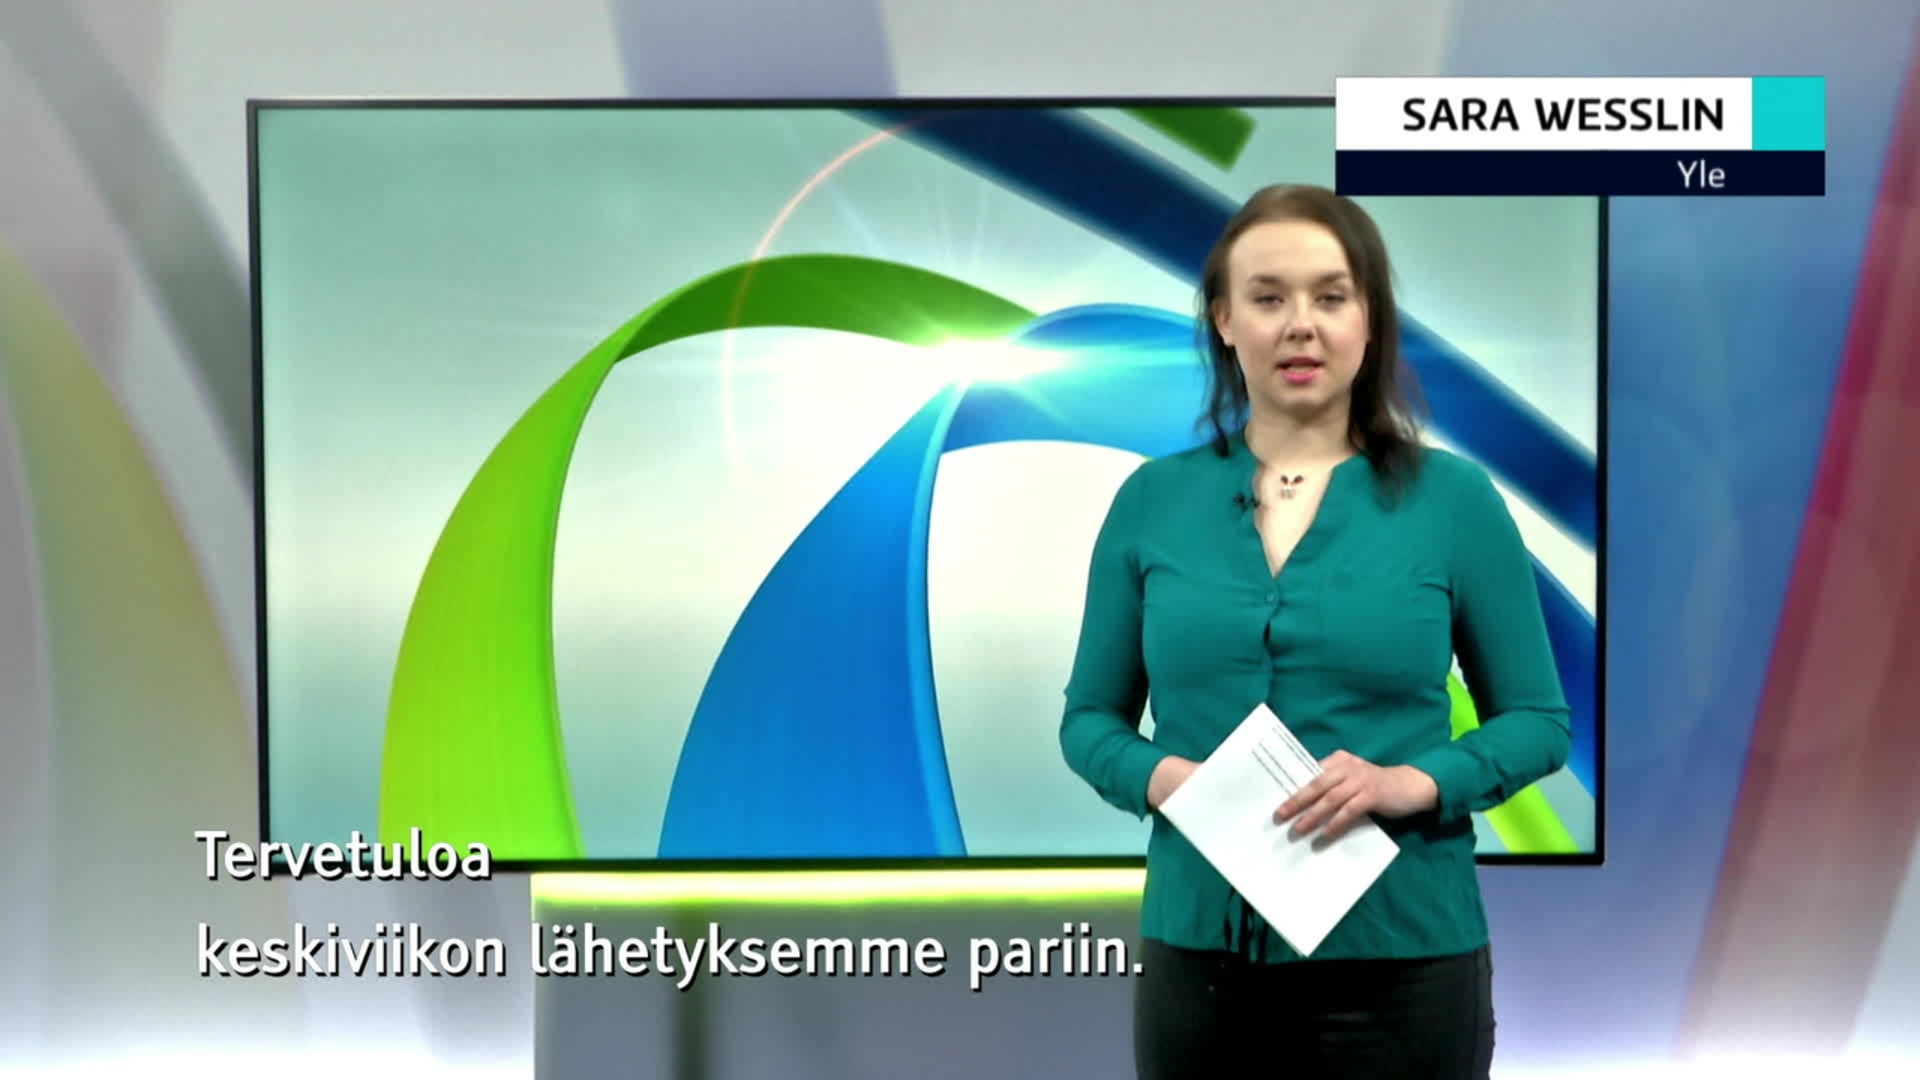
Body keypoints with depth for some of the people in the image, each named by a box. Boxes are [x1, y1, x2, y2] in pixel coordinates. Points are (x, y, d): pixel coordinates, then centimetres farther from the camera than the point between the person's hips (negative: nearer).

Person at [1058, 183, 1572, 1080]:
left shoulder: (1453, 498, -4)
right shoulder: (1152, 501, 1)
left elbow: (1539, 720, 2)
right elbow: (1090, 716, 7)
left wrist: (1415, 784, -16)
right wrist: (1158, 776, -13)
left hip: (1399, 958, -1)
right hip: (1199, 951, 2)